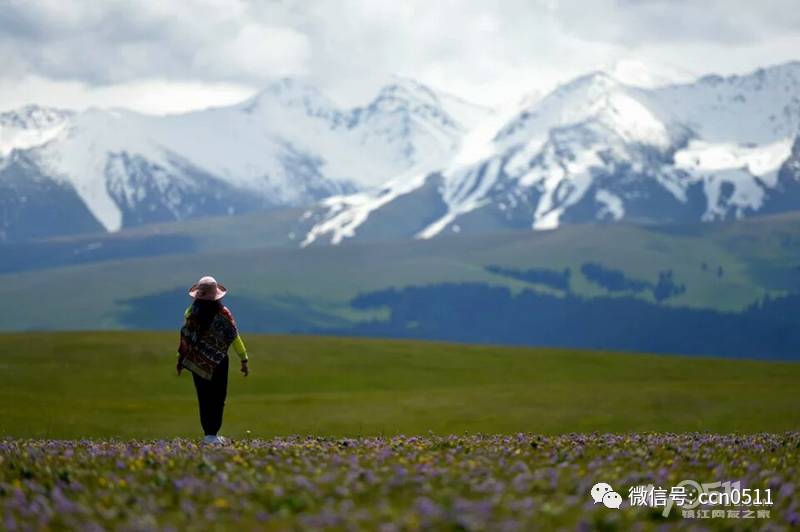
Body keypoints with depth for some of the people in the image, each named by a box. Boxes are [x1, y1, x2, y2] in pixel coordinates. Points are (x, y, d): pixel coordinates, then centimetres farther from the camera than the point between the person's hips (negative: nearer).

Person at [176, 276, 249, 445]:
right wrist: (244, 360, -1)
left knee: (204, 399, 10)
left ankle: (209, 433, 9)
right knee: (218, 398, 6)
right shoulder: (224, 314, -8)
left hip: (197, 363, 1)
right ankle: (212, 434, -2)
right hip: (219, 363, -1)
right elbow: (235, 338, -7)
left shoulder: (191, 313, -6)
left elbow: (185, 337, -5)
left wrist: (180, 360, 3)